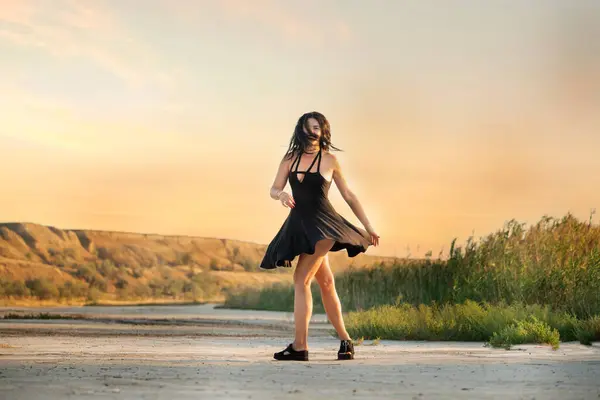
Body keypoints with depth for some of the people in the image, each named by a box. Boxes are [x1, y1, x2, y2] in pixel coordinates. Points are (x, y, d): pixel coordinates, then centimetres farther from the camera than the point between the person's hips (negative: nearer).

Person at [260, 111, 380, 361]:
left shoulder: (329, 160, -1)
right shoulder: (290, 158, 8)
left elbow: (348, 195, 6)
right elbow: (274, 189, 6)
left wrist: (368, 227, 9)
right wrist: (282, 195, -19)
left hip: (321, 223, -4)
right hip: (298, 224, 5)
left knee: (301, 279, -14)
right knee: (325, 282, 10)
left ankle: (300, 345, -14)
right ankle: (344, 340, 20)